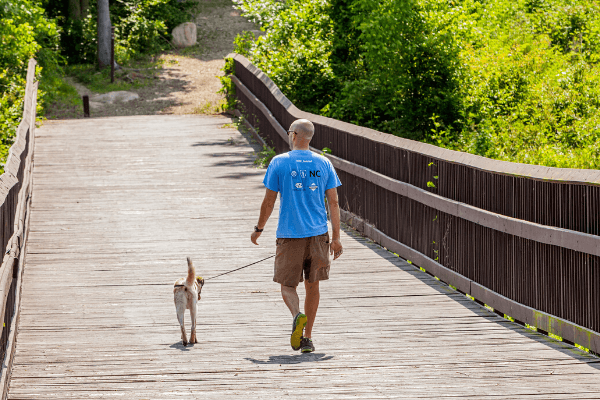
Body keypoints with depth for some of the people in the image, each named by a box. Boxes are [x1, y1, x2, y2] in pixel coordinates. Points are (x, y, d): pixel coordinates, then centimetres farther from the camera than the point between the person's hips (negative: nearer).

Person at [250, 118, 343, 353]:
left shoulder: (279, 163, -4)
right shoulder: (323, 164, 4)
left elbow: (269, 202, -2)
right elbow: (333, 203, 3)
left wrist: (259, 229, 12)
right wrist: (336, 237, 7)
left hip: (289, 235, -2)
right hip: (318, 234, 3)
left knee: (287, 284, 7)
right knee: (312, 285, 11)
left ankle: (297, 315, -23)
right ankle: (307, 338, 11)